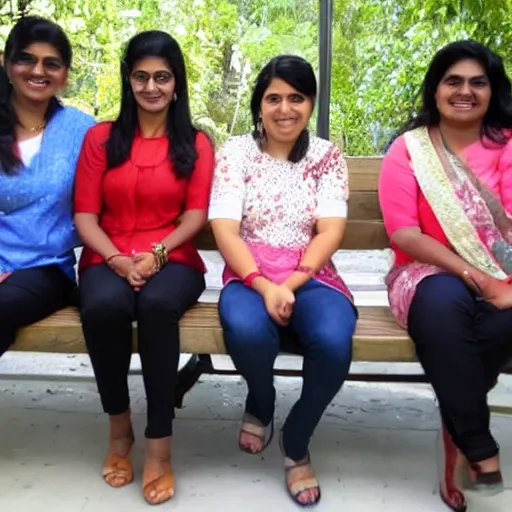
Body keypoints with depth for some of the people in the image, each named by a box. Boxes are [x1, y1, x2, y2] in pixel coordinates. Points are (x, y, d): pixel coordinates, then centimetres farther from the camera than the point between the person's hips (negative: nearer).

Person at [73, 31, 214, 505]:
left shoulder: (196, 143, 12)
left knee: (158, 305, -36)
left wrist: (156, 254, -16)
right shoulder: (101, 137, 12)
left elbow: (196, 214, 1)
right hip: (109, 259, 1)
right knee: (103, 306, -34)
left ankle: (159, 443, -24)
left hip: (172, 260, 0)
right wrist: (117, 260, -14)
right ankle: (119, 426, -10)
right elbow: (85, 215, 4)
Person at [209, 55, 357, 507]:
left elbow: (331, 231, -3)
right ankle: (260, 407, 4)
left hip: (312, 276, 1)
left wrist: (291, 284, -19)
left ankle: (297, 443, 0)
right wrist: (264, 286, -21)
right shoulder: (236, 152, 5)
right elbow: (224, 230, -6)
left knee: (334, 341, -32)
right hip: (250, 276, -1)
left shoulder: (328, 156, 8)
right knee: (246, 330, -36)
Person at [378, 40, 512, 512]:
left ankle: (457, 435, -9)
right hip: (431, 272, -1)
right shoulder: (409, 148, 2)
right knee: (444, 303, -37)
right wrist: (472, 275, -19)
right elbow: (403, 233, -8)